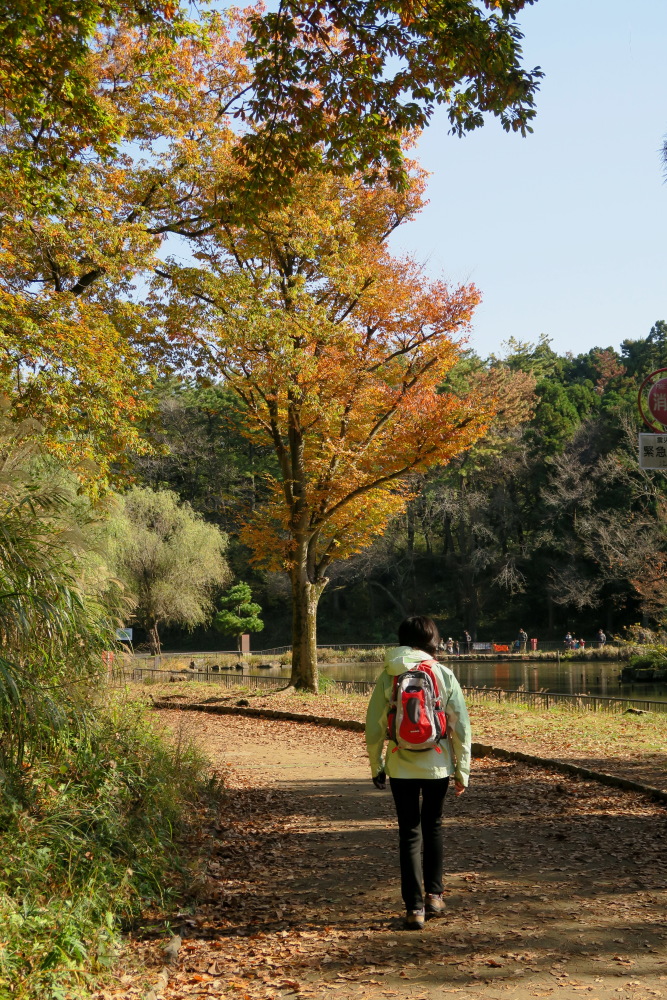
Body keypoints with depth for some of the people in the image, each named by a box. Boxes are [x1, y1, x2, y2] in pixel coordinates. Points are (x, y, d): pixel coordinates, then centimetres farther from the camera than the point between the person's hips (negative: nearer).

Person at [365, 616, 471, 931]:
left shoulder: (387, 678, -4)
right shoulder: (444, 675, -5)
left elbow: (373, 728, -2)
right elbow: (461, 726, -4)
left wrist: (376, 767, 11)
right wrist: (462, 771, 4)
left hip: (401, 767, 0)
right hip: (437, 766, 0)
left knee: (409, 834, 9)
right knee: (433, 828, 22)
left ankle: (414, 907, 7)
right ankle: (433, 895, 23)